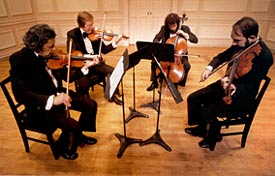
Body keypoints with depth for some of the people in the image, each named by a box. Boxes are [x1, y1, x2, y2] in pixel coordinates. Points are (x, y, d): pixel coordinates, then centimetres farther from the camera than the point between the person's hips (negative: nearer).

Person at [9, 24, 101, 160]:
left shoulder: (49, 55, -3)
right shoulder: (19, 59, -21)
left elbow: (67, 76, 2)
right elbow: (20, 94, -32)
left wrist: (85, 67, -11)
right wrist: (52, 100, -45)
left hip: (59, 94, 7)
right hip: (41, 106, -7)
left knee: (91, 105, 1)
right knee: (73, 125, -23)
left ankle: (79, 135, 25)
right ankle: (63, 147, 12)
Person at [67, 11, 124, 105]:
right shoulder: (72, 34, -7)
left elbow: (103, 50, 6)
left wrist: (114, 43, -11)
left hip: (96, 63, 4)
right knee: (83, 84, -30)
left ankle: (112, 95, 8)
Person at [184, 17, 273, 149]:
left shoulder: (264, 56, -25)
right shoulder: (240, 44, -6)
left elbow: (250, 87, -26)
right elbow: (222, 56, 10)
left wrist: (233, 88, -47)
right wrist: (210, 67, -9)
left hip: (242, 96, -7)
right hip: (226, 85, 7)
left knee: (206, 112, -20)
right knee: (193, 99, 1)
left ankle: (213, 135, 13)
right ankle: (201, 128, 24)